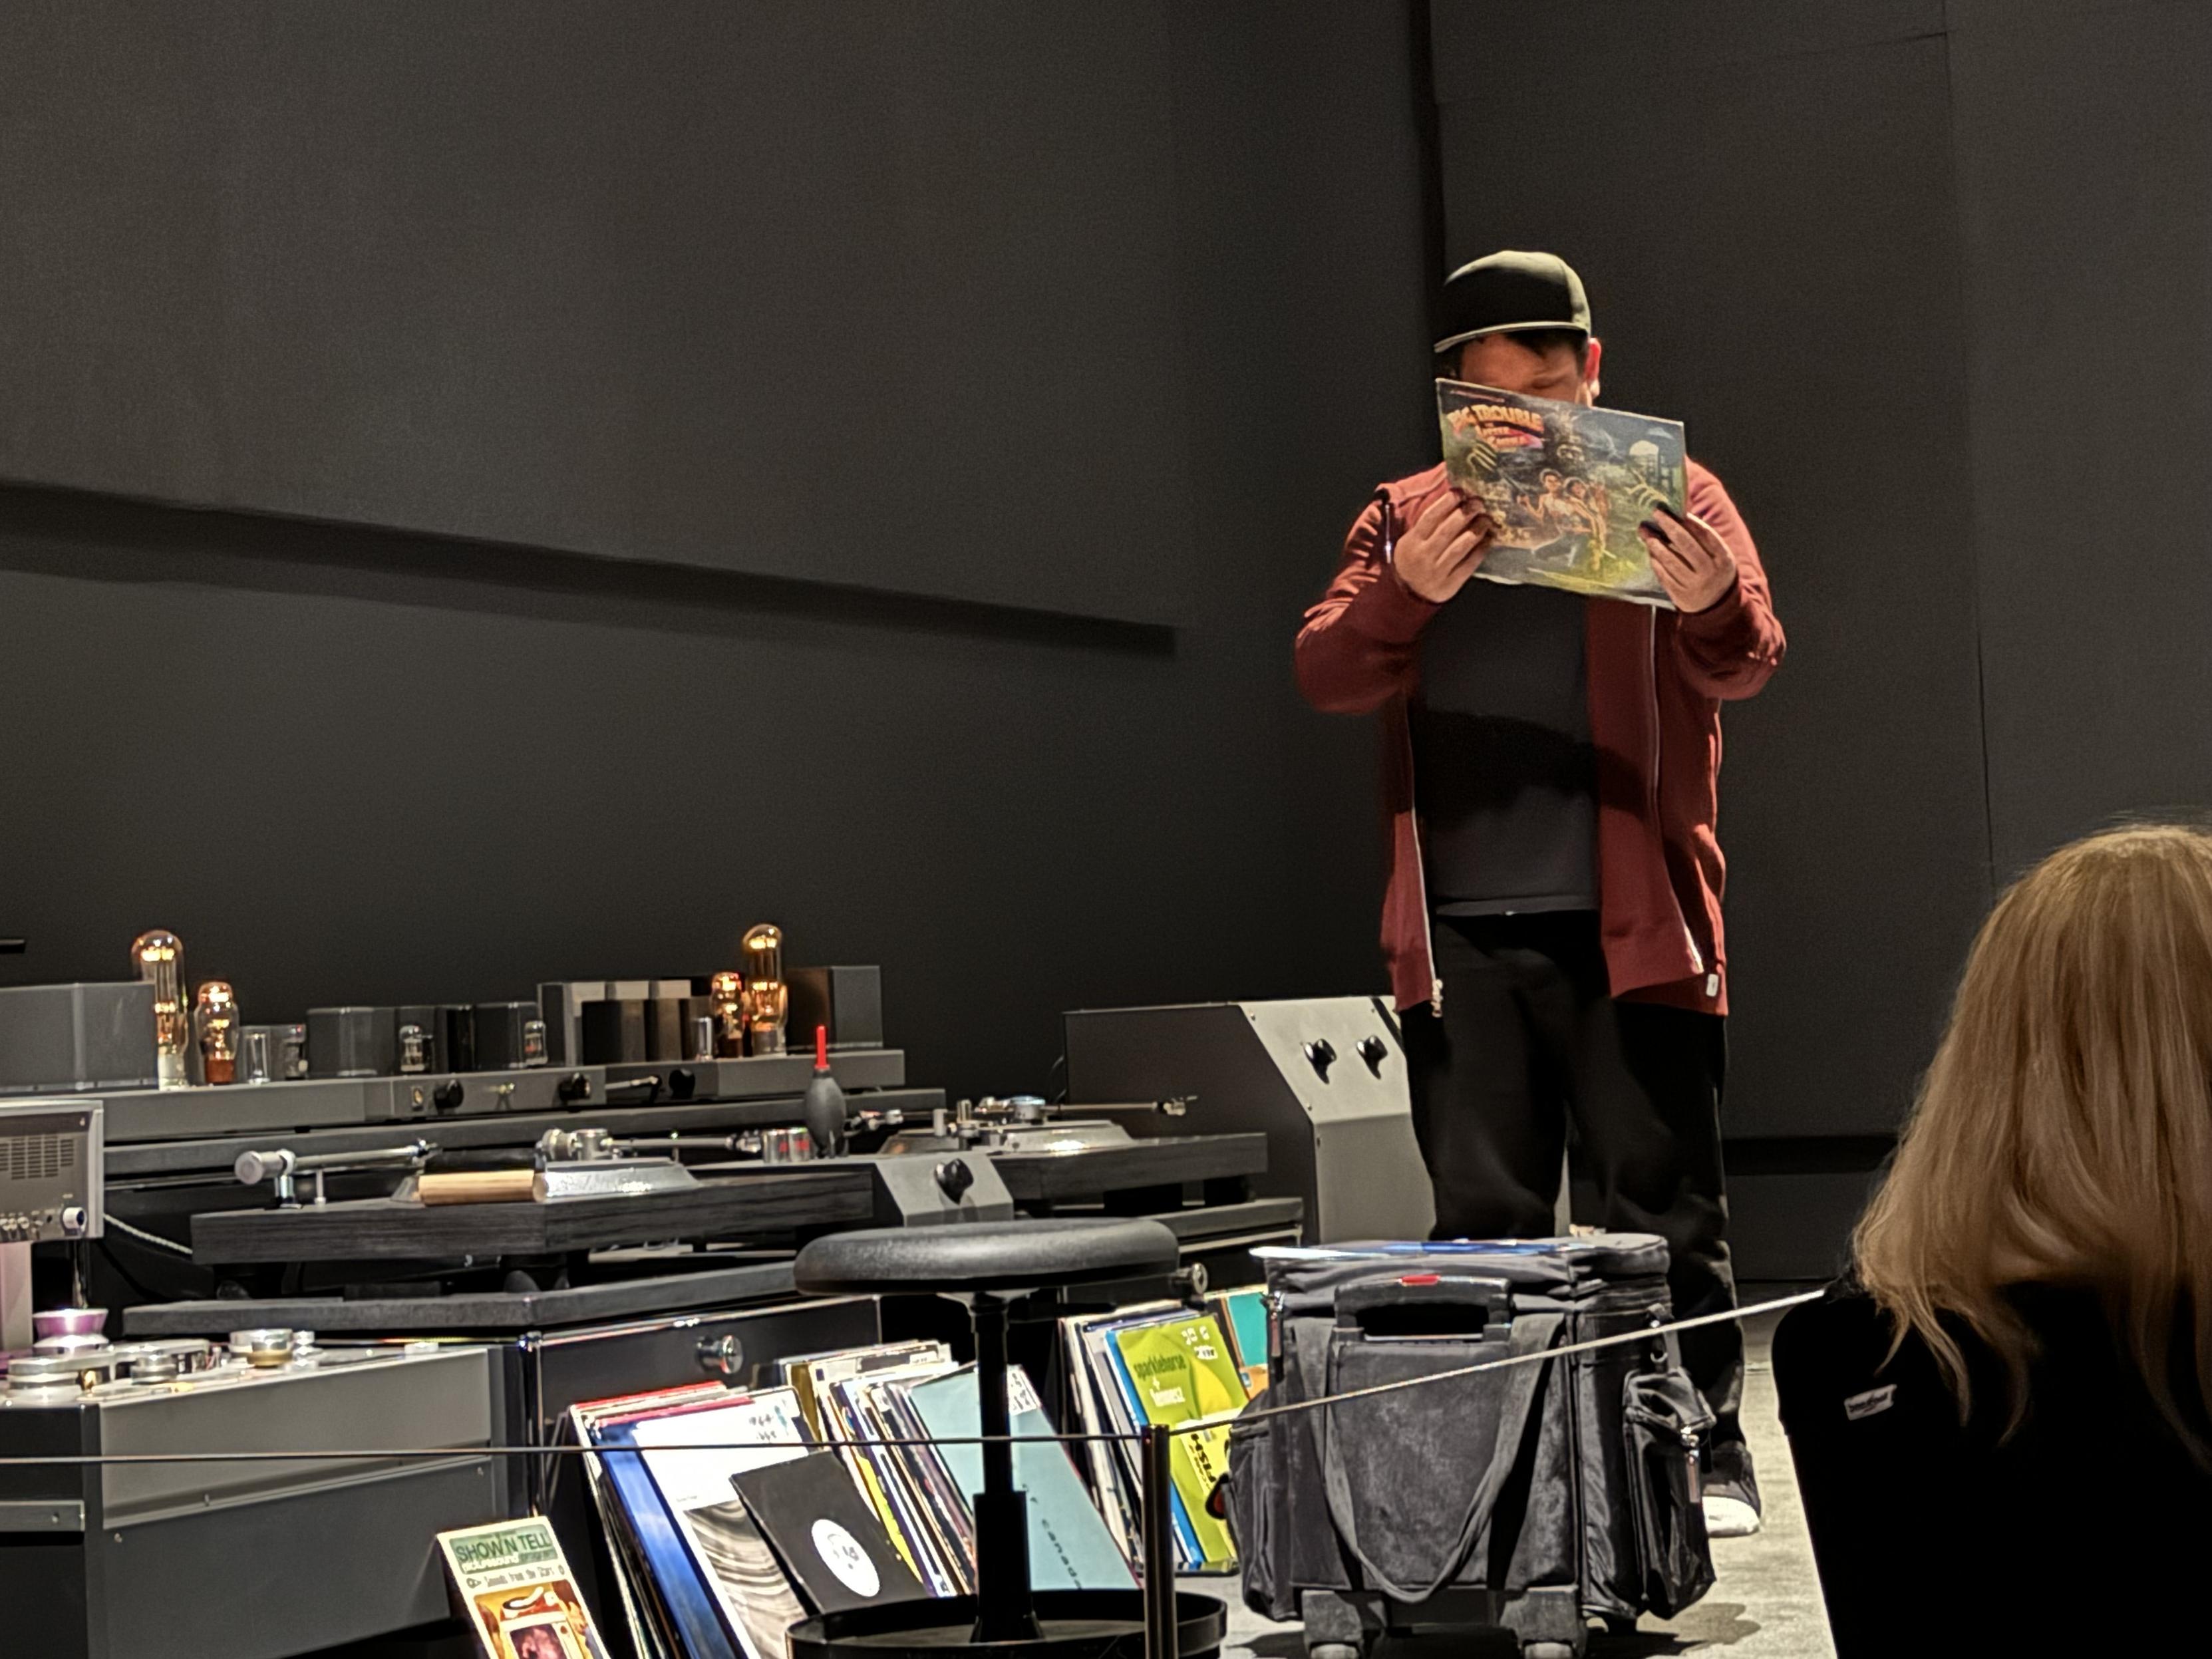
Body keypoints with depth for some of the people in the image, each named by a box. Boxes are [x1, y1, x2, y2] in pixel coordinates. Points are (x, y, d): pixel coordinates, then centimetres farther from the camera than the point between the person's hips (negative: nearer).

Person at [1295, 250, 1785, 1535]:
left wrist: (1712, 605, -30)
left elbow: (1748, 664, -6)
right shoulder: (1406, 516, 12)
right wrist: (1409, 591, -20)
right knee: (1483, 1221, 7)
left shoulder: (1667, 498, 6)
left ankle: (1707, 1449, 8)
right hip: (1457, 933, 2)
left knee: (1666, 1209, 0)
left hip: (1627, 923, -2)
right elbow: (1326, 676, 1)